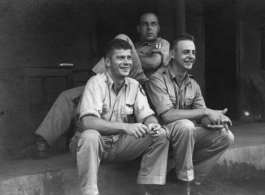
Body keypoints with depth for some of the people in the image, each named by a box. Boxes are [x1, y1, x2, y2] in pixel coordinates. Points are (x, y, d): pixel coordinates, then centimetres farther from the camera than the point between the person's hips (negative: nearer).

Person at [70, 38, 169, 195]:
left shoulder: (134, 85, -1)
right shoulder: (97, 83, -18)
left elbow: (147, 115, -2)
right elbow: (87, 122, -31)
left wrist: (152, 124, -28)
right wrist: (125, 127, -41)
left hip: (119, 144, 5)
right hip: (95, 142, -5)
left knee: (161, 134, -10)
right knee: (90, 136, -38)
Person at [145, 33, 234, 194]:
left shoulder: (193, 84, 8)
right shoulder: (158, 79, -14)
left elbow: (202, 118, 4)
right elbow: (167, 115, -26)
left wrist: (214, 120, -22)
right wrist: (206, 111, -24)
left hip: (187, 133, 7)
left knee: (226, 136, -7)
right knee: (185, 125, -36)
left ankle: (190, 178, -2)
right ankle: (184, 180, -15)